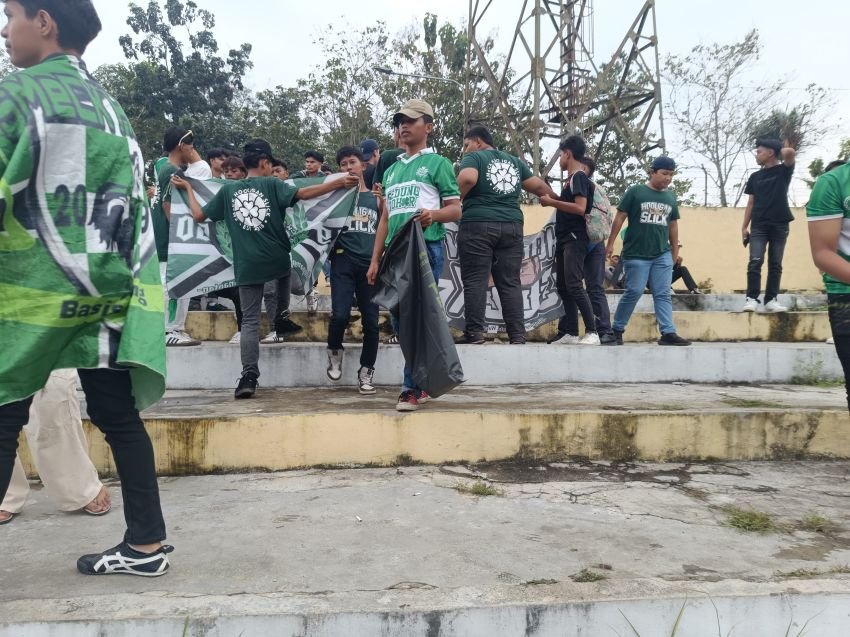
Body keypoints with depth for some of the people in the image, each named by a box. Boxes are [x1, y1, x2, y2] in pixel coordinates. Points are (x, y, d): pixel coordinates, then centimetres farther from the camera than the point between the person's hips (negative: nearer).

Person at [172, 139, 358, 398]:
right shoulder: (272, 184, 1)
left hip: (246, 265, 2)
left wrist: (188, 188, 27)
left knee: (250, 320, 2)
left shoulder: (227, 190, 8)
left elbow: (199, 215, 12)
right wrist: (339, 183, -16)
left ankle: (249, 376, -7)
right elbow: (302, 193, -15)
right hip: (277, 259, -1)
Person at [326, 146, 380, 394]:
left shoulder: (375, 197, 13)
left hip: (370, 263, 2)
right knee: (340, 314, -16)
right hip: (344, 262, -2)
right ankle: (335, 351, 15)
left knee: (371, 320, 1)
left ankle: (366, 371, 16)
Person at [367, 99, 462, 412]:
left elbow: (455, 209, -2)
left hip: (426, 248, -6)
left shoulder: (438, 163, 5)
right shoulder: (391, 170, 23)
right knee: (400, 319, 6)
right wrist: (375, 259, 17)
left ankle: (412, 389, -4)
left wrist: (433, 214, -24)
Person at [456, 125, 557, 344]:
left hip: (478, 225, -5)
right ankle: (517, 335, 0)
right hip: (512, 226, 5)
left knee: (475, 281, -3)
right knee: (510, 282, 5)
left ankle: (475, 333, -7)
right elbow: (538, 186, 22)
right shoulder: (515, 161, 20)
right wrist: (555, 199, 38)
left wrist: (454, 200, -4)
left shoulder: (473, 157, 4)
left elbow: (467, 178, -17)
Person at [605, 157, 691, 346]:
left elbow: (673, 225, 20)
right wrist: (610, 243, -5)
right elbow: (620, 218, -2)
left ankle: (668, 333, 1)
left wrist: (675, 251, 19)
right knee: (634, 292, -4)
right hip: (636, 254, -5)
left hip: (663, 255, 5)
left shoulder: (670, 197, 13)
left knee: (663, 295, 1)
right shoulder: (635, 192, -2)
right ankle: (616, 329, 10)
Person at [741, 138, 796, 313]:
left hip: (779, 225, -1)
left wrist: (780, 151, 5)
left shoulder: (783, 171, 4)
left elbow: (790, 153, -18)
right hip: (759, 225, 2)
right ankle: (751, 299, -12)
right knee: (755, 261, -12)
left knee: (775, 264, 2)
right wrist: (744, 226, 7)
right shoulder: (755, 176, 13)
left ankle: (771, 300, 5)